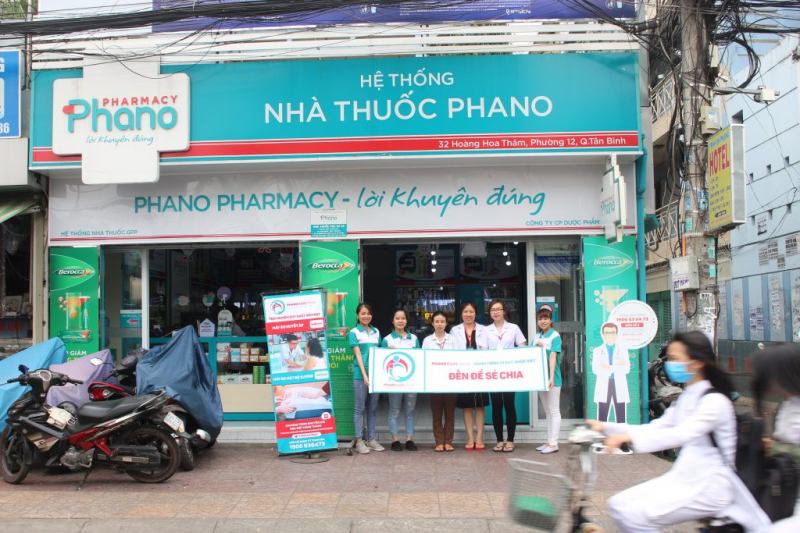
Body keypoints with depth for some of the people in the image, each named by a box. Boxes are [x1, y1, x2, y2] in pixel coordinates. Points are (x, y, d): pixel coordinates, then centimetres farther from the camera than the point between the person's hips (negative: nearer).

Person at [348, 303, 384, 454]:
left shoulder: (376, 332, 14)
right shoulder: (354, 332, -1)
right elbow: (358, 354, -8)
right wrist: (365, 375, -16)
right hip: (360, 374, -5)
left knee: (373, 408, 9)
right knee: (360, 408, -1)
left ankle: (371, 439, 15)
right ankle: (359, 440, 2)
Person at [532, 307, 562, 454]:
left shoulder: (555, 336, -9)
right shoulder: (536, 337, 11)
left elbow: (553, 357, -19)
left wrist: (551, 377, -26)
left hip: (552, 379, -7)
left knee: (554, 411, -1)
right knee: (547, 411, 12)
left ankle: (554, 443, 1)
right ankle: (549, 441, 19)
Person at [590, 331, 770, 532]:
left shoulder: (715, 400, -16)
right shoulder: (685, 398, 12)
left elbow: (681, 434, -32)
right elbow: (657, 427, 11)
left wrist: (631, 437, -45)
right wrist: (607, 428, 0)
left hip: (710, 486, -9)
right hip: (684, 479, 9)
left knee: (636, 514, -20)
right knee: (619, 505, 0)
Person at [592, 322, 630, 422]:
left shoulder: (623, 350, 13)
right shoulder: (597, 351, 11)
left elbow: (627, 369, -1)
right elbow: (595, 369, -5)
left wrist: (609, 367, -16)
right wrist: (617, 366, -17)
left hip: (619, 387, 0)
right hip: (603, 387, 0)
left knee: (621, 418, 0)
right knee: (602, 418, -1)